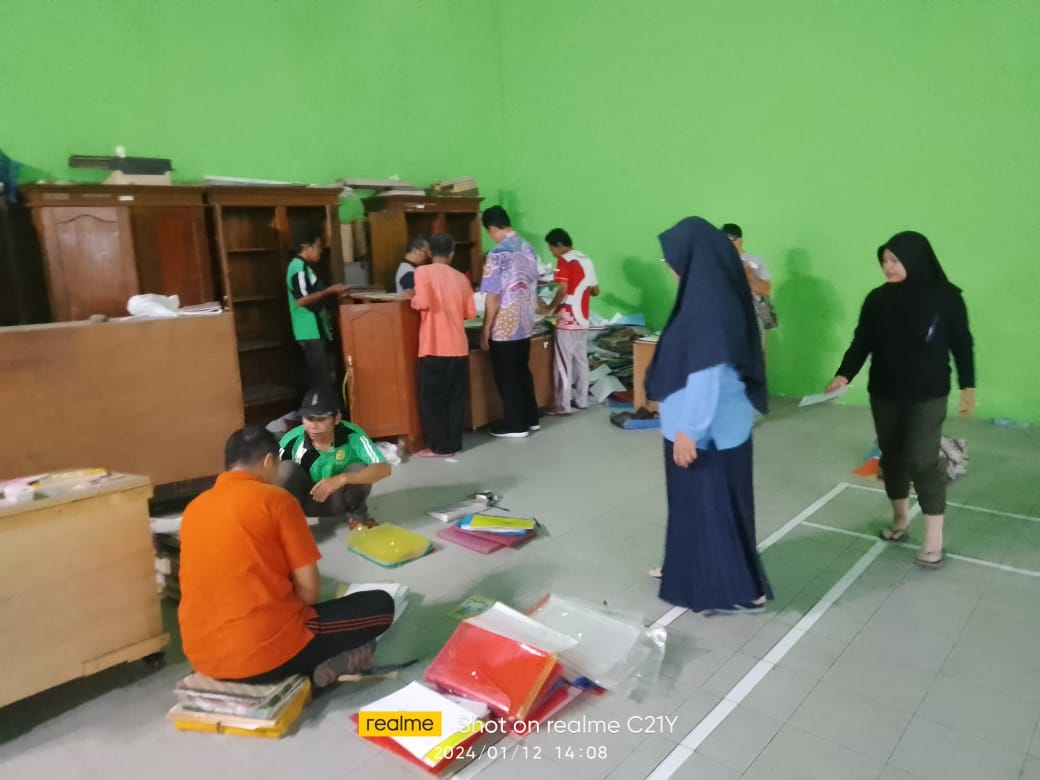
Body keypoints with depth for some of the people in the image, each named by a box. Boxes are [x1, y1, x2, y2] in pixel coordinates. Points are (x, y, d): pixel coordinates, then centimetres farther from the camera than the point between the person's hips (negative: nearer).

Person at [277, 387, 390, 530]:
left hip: (340, 498, 0)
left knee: (358, 469, -31)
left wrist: (342, 479, -50)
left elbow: (384, 468, -39)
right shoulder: (292, 441, -24)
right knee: (286, 469, -27)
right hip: (309, 499, 1)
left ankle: (357, 515, 0)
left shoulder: (352, 435, -28)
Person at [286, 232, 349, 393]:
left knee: (321, 378, 11)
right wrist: (329, 291, -16)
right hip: (311, 332, -10)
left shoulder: (305, 267, 18)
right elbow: (302, 300, -22)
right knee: (322, 380, -10)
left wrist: (332, 293, 10)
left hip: (318, 330, 10)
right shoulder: (298, 267, -13)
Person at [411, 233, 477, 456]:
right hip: (459, 347, 4)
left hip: (434, 348, -4)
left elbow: (423, 302, -20)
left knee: (432, 398, 5)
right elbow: (471, 312, 7)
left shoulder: (423, 272, -5)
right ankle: (454, 443, 16)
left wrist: (413, 301, 2)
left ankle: (439, 446, 9)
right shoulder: (461, 277, 7)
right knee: (456, 397, 12)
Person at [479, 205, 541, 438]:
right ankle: (531, 418, 27)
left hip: (504, 328, -7)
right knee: (523, 371, 18)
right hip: (526, 325, 8)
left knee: (506, 377, 4)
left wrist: (485, 332, -11)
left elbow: (493, 299, -18)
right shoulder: (528, 249, 6)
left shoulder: (497, 254, -17)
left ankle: (515, 425, 12)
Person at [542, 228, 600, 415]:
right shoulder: (586, 260, 12)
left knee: (563, 363, -3)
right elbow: (595, 290, 17)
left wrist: (550, 308, -9)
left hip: (567, 321, -8)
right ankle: (581, 400, 20)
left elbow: (563, 290, -21)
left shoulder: (564, 261, -11)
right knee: (581, 360, 13)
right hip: (583, 320, 8)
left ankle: (563, 406, 0)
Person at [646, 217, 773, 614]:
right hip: (713, 424, 10)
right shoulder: (712, 293, 7)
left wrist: (688, 431, -22)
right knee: (696, 499, 21)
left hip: (708, 430, -9)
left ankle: (740, 591, 18)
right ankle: (691, 567, 38)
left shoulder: (708, 302, -23)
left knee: (712, 502, 4)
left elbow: (708, 373, -26)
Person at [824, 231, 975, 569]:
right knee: (892, 456, 12)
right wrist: (844, 375, -19)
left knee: (922, 460, -7)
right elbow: (862, 342, -4)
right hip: (884, 394, 3)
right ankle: (900, 518, 31)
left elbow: (962, 344, 0)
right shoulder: (877, 299, -3)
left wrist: (968, 386, 1)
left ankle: (933, 537, 6)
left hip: (928, 395, -3)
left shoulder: (945, 297, -7)